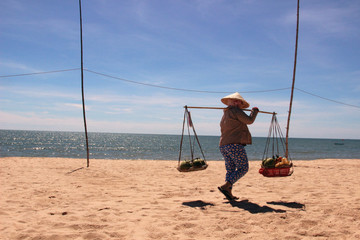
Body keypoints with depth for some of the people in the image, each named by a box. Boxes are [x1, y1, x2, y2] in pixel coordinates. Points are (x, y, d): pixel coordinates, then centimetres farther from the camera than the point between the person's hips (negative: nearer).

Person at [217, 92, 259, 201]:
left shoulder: (225, 114, 23)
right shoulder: (235, 111, -5)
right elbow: (249, 120, -7)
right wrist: (254, 111, 8)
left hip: (223, 145, 9)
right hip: (235, 144, -9)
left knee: (230, 169, 10)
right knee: (243, 168, -5)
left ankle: (229, 193, 1)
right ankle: (225, 186, -17)